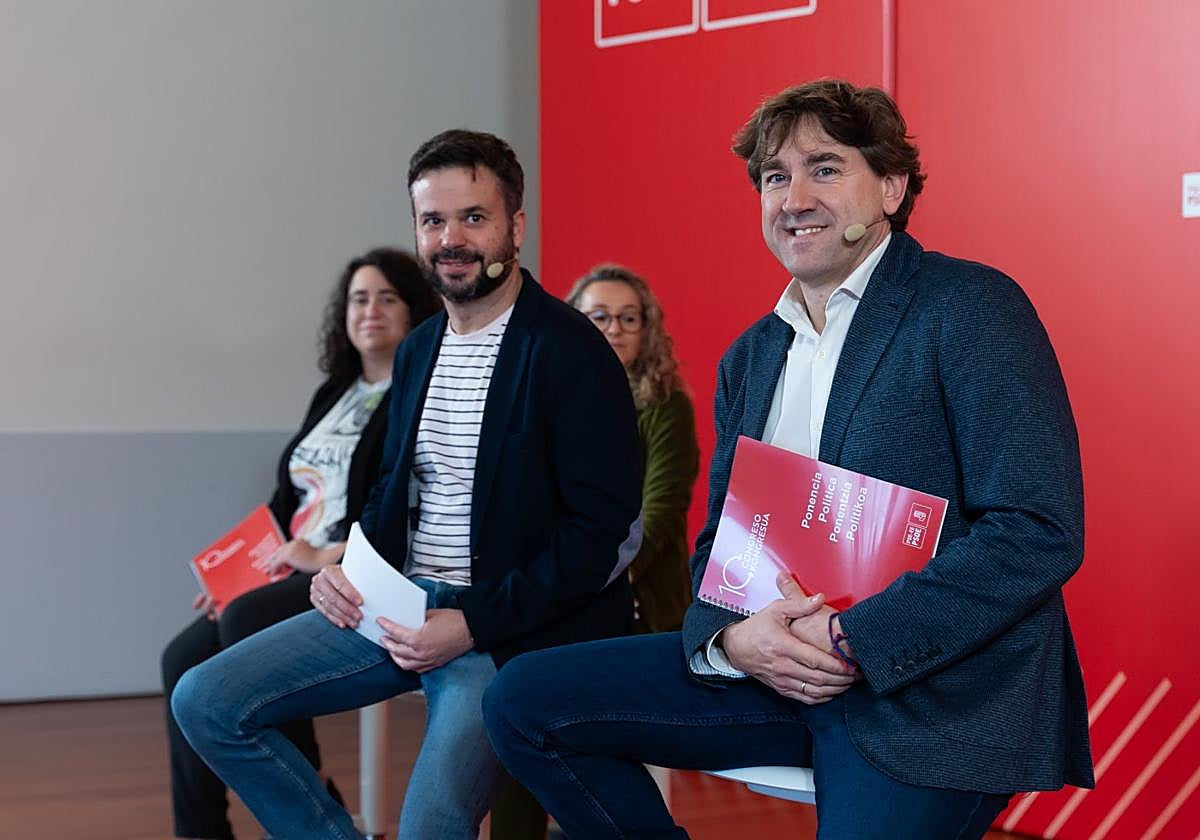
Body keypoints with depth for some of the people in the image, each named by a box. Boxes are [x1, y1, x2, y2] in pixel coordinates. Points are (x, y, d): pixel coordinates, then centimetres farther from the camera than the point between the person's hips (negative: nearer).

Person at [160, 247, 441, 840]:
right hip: (298, 572, 8)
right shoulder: (335, 392, 19)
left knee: (244, 623, -30)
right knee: (184, 660, -9)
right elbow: (288, 497, 20)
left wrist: (326, 557, -19)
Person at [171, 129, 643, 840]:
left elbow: (603, 530, -16)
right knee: (205, 702, -1)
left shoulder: (570, 352, -11)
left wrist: (474, 622, -20)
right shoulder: (418, 351, 14)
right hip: (398, 607, 8)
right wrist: (345, 568, 3)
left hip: (509, 624, -8)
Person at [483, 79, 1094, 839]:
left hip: (935, 693, -6)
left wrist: (853, 639, -19)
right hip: (771, 673, 7)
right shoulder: (750, 357, 15)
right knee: (525, 701, 0)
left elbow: (1040, 532, -16)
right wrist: (732, 637, -8)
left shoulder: (971, 309, -8)